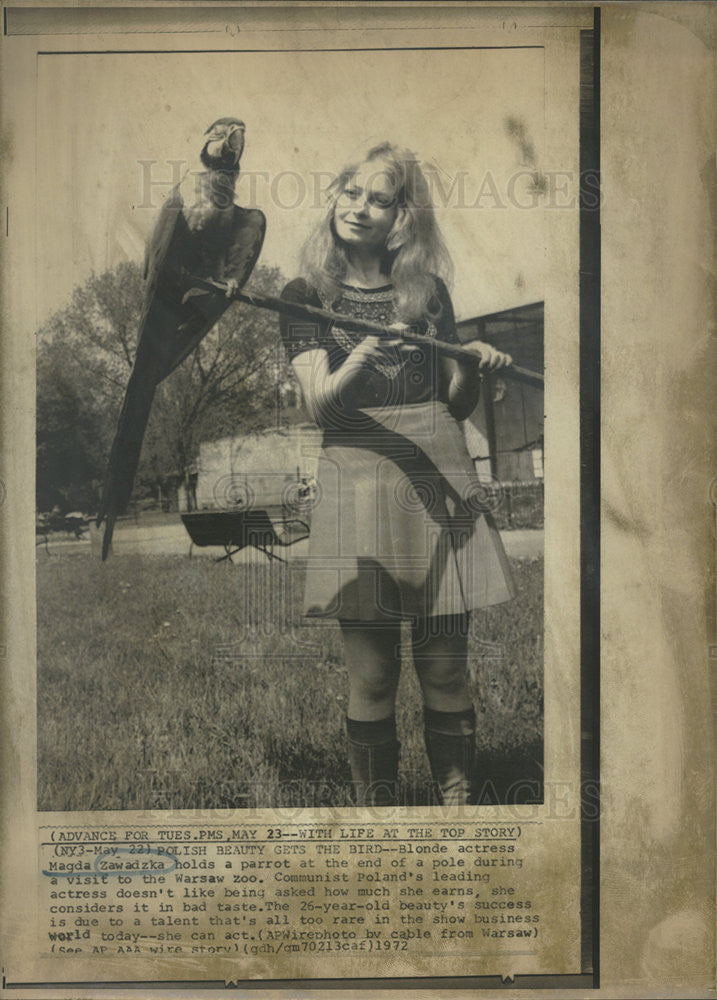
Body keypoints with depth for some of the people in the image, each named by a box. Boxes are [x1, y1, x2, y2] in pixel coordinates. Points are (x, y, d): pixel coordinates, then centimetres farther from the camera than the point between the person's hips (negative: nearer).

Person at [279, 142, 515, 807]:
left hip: (441, 480, 2)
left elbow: (456, 405, 17)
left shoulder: (428, 292, 16)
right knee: (371, 674, -1)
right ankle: (375, 806, 14)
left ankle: (459, 803, 16)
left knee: (445, 670, 3)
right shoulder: (307, 296, 9)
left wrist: (473, 366, -3)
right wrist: (357, 364, -25)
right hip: (357, 478, -2)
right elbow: (319, 405, -6)